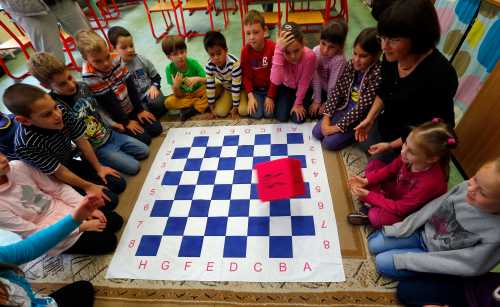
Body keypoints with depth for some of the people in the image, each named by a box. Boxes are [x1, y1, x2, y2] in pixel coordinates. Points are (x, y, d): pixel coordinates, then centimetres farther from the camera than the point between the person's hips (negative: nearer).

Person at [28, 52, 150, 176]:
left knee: (144, 152, 7)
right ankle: (105, 162, 9)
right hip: (95, 148, -6)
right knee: (133, 167, -11)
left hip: (109, 134, 6)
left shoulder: (82, 86, -5)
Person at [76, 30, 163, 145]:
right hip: (117, 116, -5)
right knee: (144, 139, -13)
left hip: (132, 108, 5)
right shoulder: (89, 75, -24)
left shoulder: (116, 58, -11)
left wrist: (140, 110, -3)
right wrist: (126, 122, -13)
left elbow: (130, 86, -5)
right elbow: (108, 102, -19)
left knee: (157, 129, -1)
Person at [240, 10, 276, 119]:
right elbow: (246, 76, -7)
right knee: (256, 114, -11)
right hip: (255, 89, 2)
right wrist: (250, 96, -16)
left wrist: (270, 96, -15)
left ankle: (267, 99, 19)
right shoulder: (245, 51, -12)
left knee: (269, 113, -13)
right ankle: (256, 99, 21)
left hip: (270, 87, -1)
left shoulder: (273, 48, -19)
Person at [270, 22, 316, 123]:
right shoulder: (280, 53, -31)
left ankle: (303, 103, 23)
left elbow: (303, 83, -21)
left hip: (303, 89, -1)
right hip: (286, 87, 1)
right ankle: (288, 102, 23)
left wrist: (298, 103, -13)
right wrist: (279, 49, -52)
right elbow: (276, 81, -48)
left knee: (298, 119, -9)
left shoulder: (310, 56, -34)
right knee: (281, 117, -8)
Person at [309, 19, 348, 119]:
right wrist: (317, 100, -13)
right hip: (320, 88, 4)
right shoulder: (316, 51, -21)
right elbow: (316, 78, -17)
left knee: (318, 113, -7)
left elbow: (333, 85, -25)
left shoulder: (339, 60, -34)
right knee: (311, 110, 1)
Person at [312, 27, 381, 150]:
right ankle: (348, 132, 18)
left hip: (361, 118, -6)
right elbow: (337, 89, -4)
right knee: (317, 132, 0)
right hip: (345, 107, 6)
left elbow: (361, 108, -26)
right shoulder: (351, 65, -7)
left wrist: (337, 127, -22)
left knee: (329, 142, -13)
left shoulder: (377, 75, -26)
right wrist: (326, 116, -11)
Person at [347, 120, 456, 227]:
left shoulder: (430, 183, -39)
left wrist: (369, 196, -26)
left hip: (407, 210, -6)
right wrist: (366, 181, -13)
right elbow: (390, 169, -3)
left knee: (376, 216, -31)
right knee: (374, 164, 0)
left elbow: (399, 209, -29)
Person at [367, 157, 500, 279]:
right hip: (423, 233, 4)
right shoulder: (466, 187, -23)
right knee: (374, 245, 3)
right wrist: (399, 229, -4)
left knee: (382, 263, -8)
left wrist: (404, 260, -20)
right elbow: (433, 208, -8)